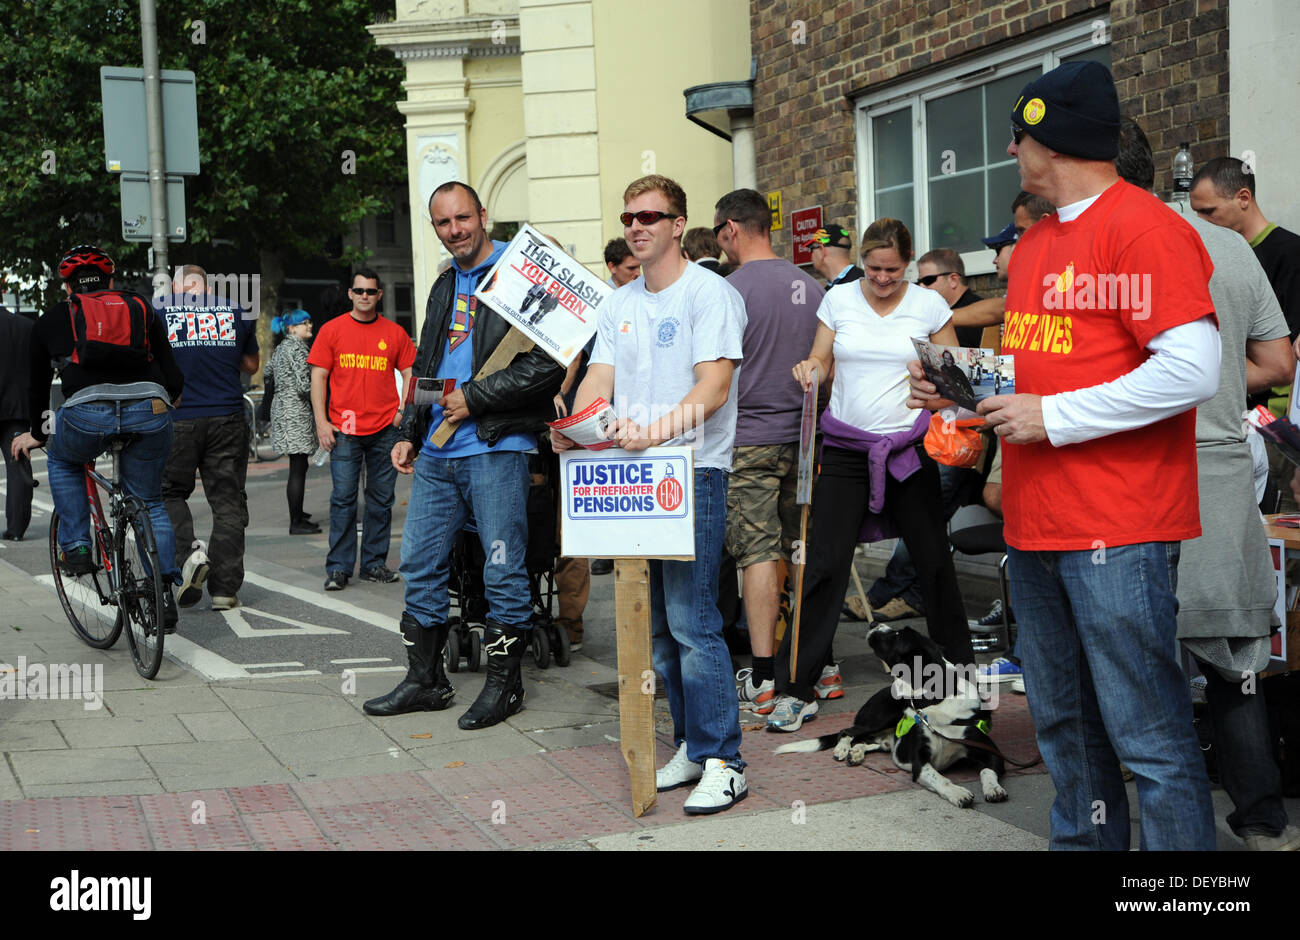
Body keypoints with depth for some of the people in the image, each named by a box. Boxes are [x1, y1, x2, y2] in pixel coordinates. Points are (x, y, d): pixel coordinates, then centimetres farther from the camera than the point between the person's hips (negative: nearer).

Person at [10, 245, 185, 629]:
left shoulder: (51, 320, 22)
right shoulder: (141, 307, 23)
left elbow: (37, 385, 31)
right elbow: (172, 374, 18)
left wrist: (35, 433, 45)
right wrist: (170, 402, 38)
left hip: (87, 415, -1)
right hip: (149, 411, 1)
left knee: (62, 461, 33)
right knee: (150, 503, 20)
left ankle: (75, 549, 24)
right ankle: (165, 593, 13)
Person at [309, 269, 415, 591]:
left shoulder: (394, 333, 8)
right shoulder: (332, 330, 4)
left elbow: (410, 374, 13)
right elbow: (318, 377, 4)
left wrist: (403, 410, -2)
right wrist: (321, 422, -4)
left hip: (385, 429, 2)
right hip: (344, 430, -2)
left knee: (381, 500, 6)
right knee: (343, 498, -4)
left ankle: (374, 564, 15)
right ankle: (338, 568, 0)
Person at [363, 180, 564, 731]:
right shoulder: (445, 286, 19)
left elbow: (548, 362, -17)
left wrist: (475, 399, -14)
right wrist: (409, 433, 19)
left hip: (496, 447, -8)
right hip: (437, 452, 8)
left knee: (503, 570, -1)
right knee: (420, 563, 10)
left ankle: (503, 684, 12)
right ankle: (425, 680, 21)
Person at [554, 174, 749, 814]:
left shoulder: (709, 293, -5)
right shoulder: (618, 305, 17)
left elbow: (715, 384, -15)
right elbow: (600, 378, 10)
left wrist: (661, 429, -32)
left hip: (694, 472, -7)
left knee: (691, 621, -11)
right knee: (658, 623, 11)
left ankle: (722, 762, -4)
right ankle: (690, 747, 22)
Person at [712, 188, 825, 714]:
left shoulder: (731, 291, -11)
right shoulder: (811, 287, 8)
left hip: (749, 438, -6)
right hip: (802, 435, 6)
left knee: (759, 554, -5)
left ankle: (763, 679, -3)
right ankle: (822, 666, 15)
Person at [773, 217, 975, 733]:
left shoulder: (929, 305, 1)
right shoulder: (838, 299, 3)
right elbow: (821, 361, 7)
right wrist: (811, 369, -16)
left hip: (909, 446, 0)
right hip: (846, 447, 0)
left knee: (933, 558, 8)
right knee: (824, 563, -6)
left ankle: (960, 663, 30)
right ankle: (796, 689, -1)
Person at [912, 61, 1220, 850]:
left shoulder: (1143, 227, -11)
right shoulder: (1036, 243, 18)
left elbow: (1192, 370, -20)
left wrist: (1053, 417, -17)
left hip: (1117, 533, -9)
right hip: (1034, 526, 9)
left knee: (1149, 734, -5)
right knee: (1064, 724, 16)